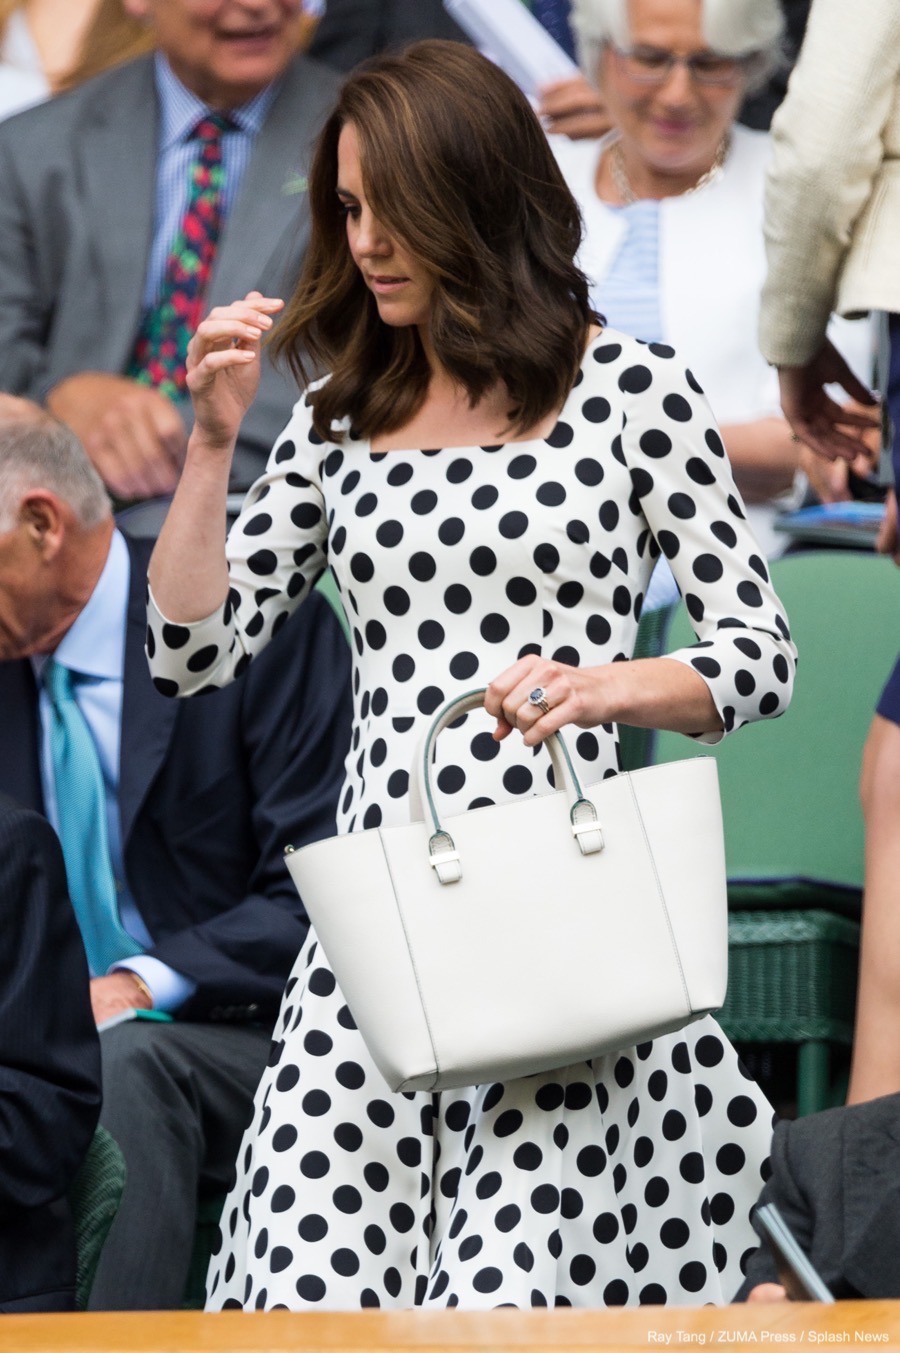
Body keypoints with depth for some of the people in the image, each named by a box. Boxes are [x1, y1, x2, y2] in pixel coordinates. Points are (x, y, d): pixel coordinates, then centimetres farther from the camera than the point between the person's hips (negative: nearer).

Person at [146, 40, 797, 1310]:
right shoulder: (339, 418, 14)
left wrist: (610, 685, -19)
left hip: (560, 908, -4)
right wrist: (212, 443, 2)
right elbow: (194, 653, 11)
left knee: (516, 1297, -13)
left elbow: (763, 658, 0)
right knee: (314, 1291, -7)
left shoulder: (631, 388, 2)